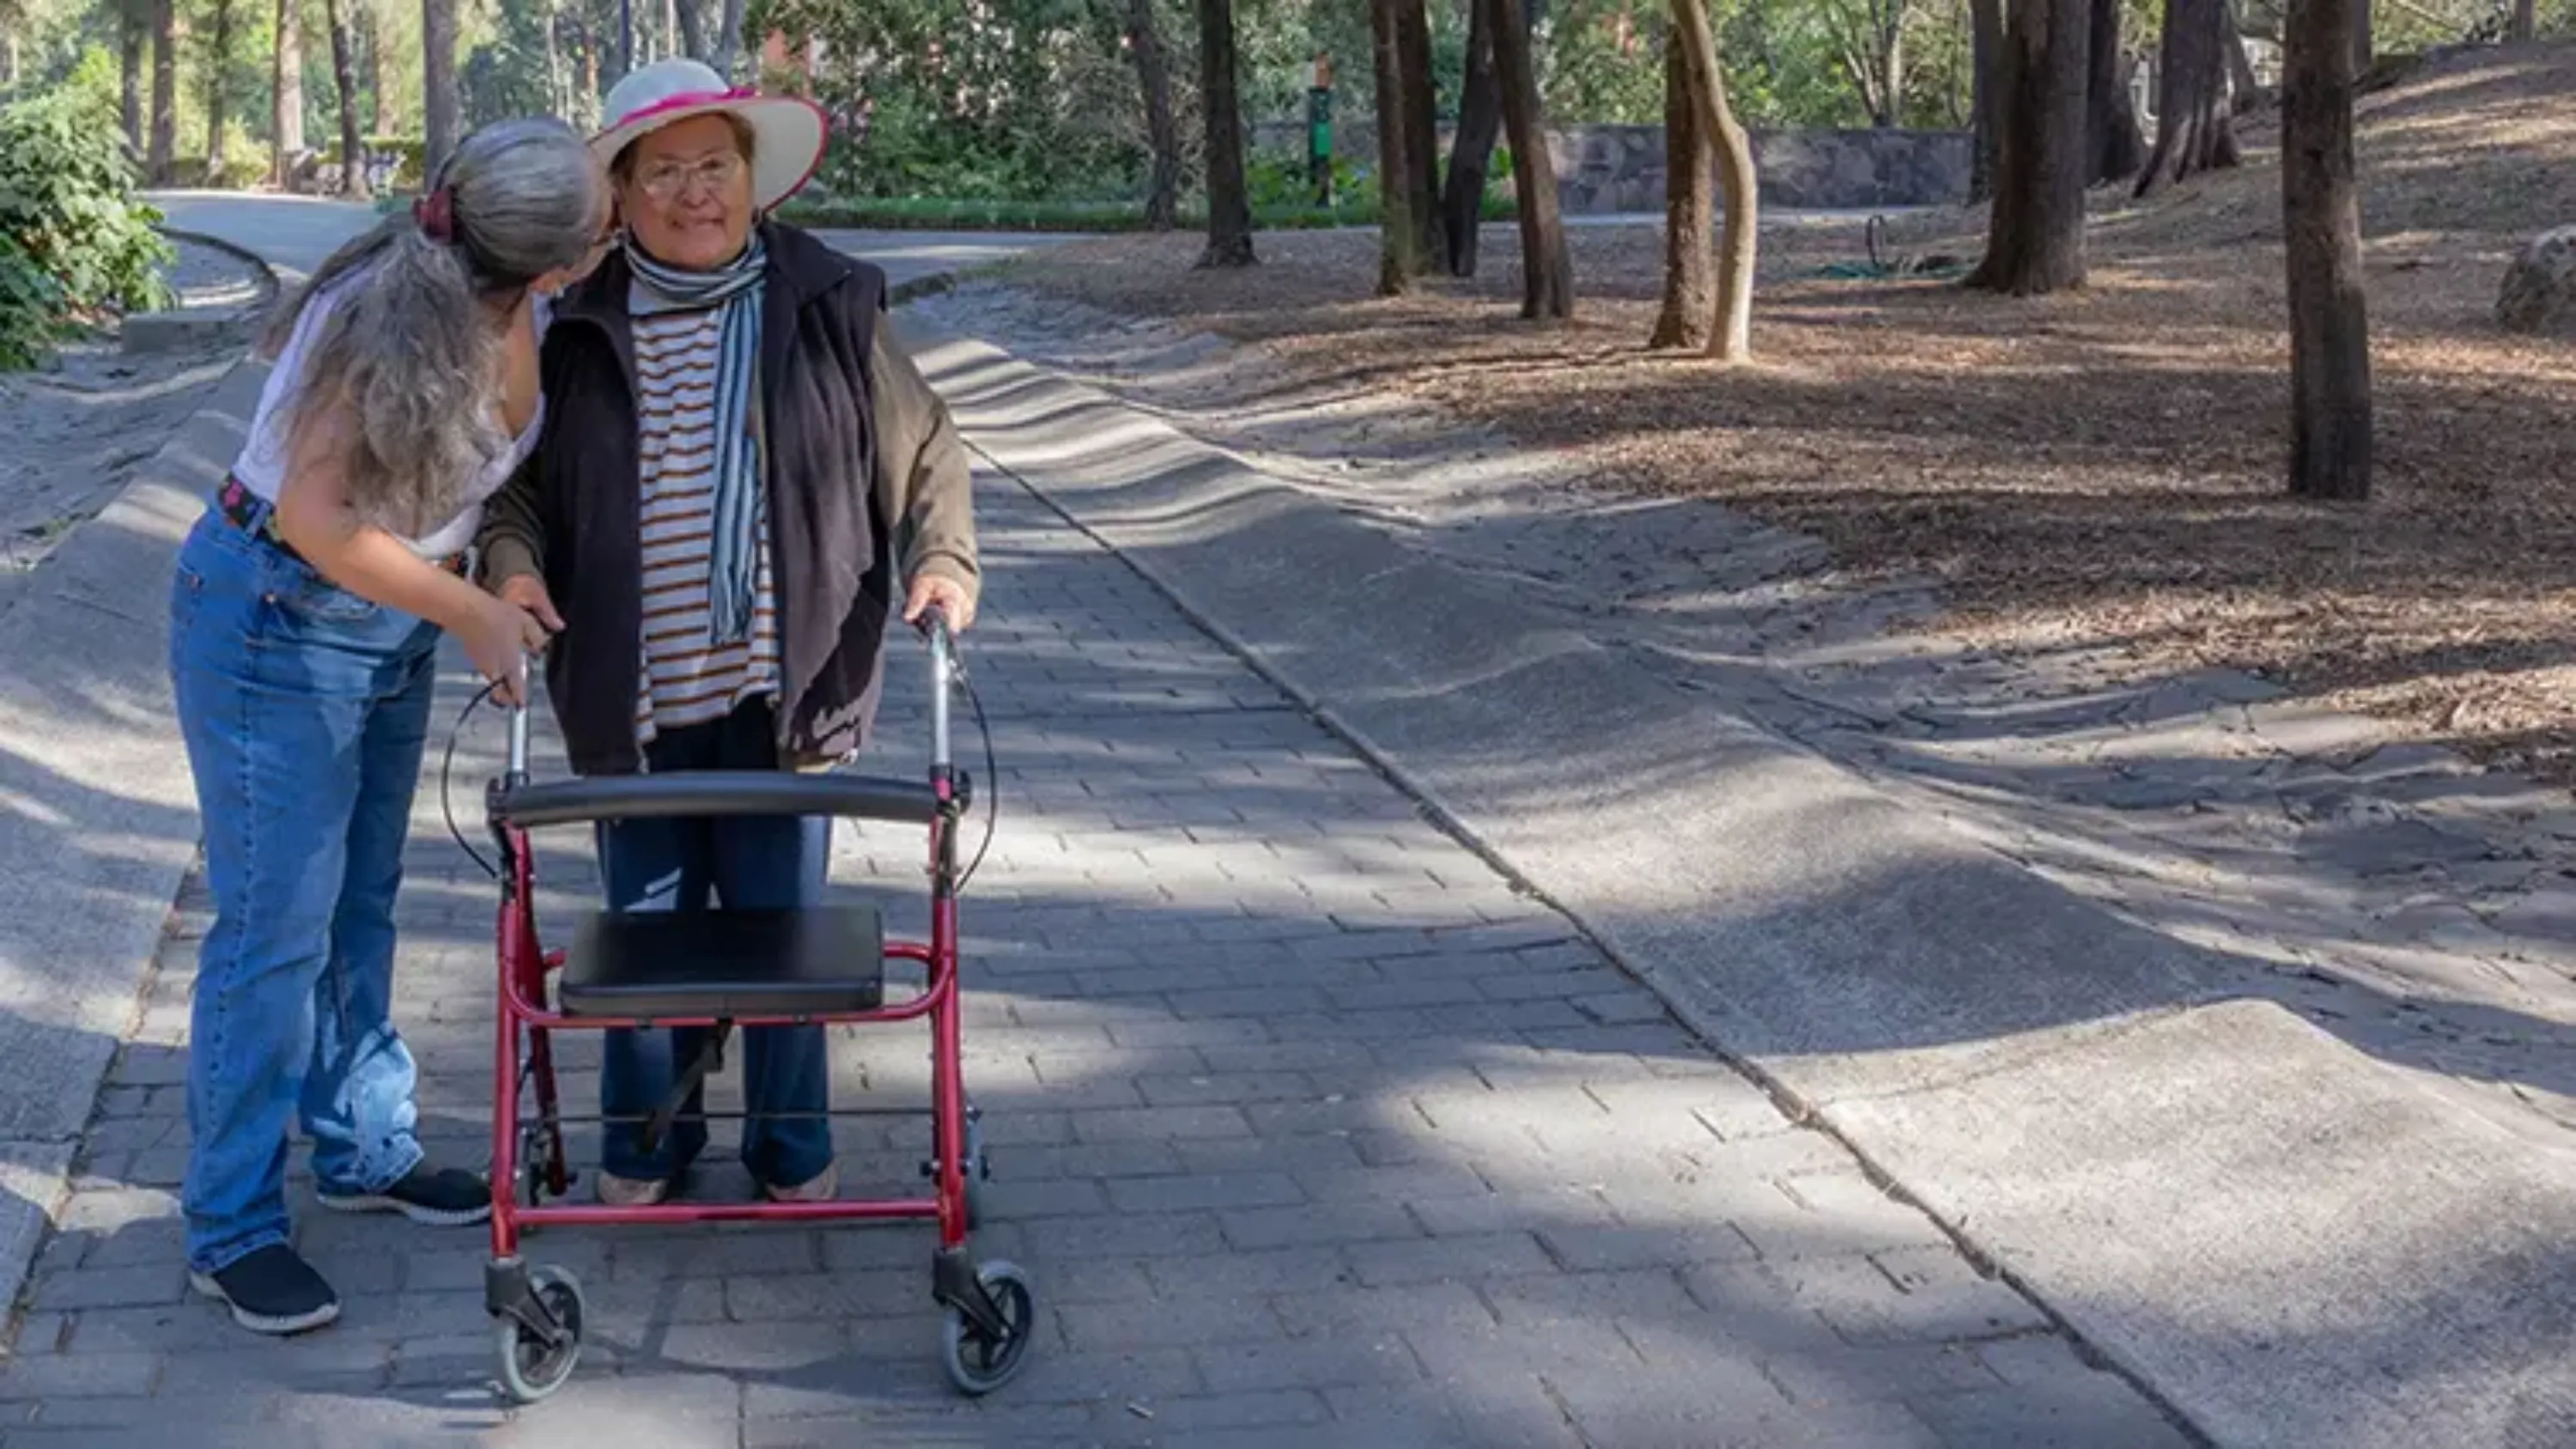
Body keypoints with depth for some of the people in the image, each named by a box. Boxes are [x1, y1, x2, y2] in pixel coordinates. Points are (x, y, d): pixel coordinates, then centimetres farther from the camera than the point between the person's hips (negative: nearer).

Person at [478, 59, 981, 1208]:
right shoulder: (582, 334, 2)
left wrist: (942, 560, -8)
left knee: (783, 921, 9)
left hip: (780, 689, -1)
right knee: (645, 925, 11)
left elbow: (924, 453, 7)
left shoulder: (827, 311, -1)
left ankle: (792, 1147, 28)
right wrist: (513, 556, -6)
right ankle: (644, 1141, 32)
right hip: (635, 700, 1)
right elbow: (522, 479, 13)